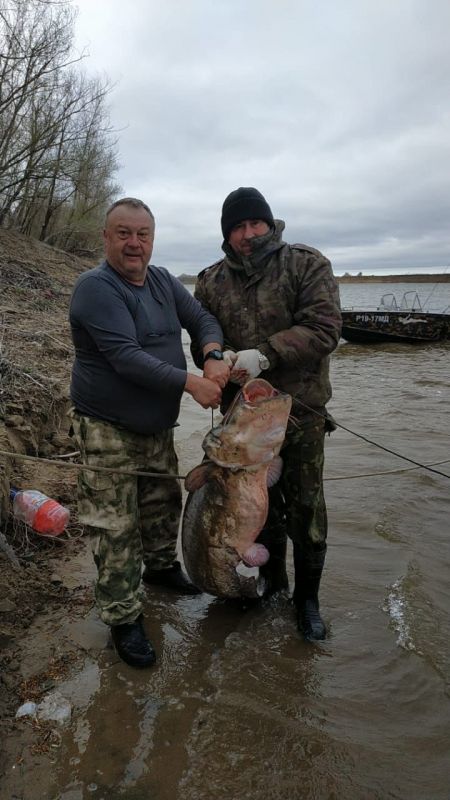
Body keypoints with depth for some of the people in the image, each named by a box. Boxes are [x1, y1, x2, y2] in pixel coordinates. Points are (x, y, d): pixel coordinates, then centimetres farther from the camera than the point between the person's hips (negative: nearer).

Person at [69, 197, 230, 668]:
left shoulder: (163, 281, 5)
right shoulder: (95, 287, -19)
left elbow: (202, 319, 3)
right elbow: (125, 357, -27)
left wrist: (214, 356, -20)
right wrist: (191, 383, -29)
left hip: (157, 426, 7)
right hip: (107, 430, -7)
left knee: (164, 504, 22)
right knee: (116, 528, -1)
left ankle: (161, 566, 46)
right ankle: (123, 619, 14)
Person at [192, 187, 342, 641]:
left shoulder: (307, 265, -6)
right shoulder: (211, 282, 5)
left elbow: (323, 328, -16)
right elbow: (201, 340, 9)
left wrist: (265, 354, -27)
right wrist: (220, 357, -15)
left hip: (300, 410, -3)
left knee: (305, 509, 6)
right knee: (260, 503, 17)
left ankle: (307, 598, 28)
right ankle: (272, 582, 40)